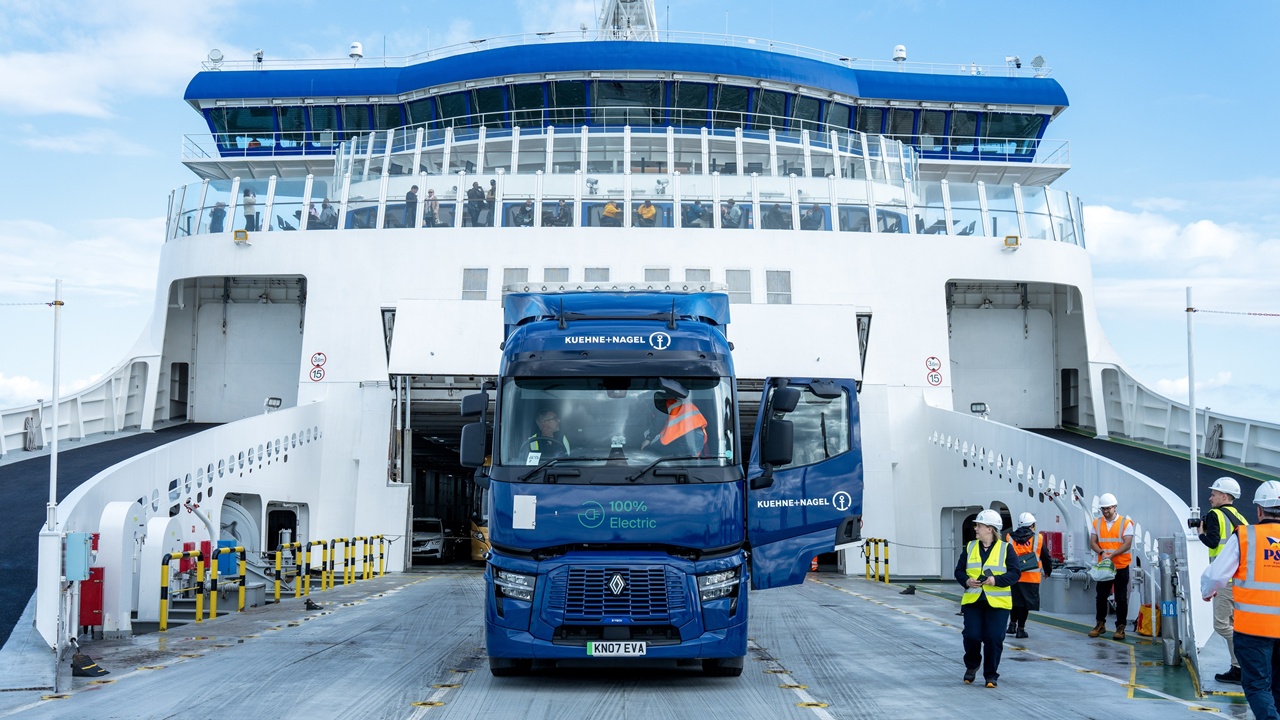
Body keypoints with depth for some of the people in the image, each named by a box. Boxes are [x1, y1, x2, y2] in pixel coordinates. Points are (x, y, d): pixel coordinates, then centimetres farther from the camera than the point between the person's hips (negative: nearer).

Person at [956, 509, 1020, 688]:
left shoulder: (1006, 549, 0)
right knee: (971, 636, -6)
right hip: (973, 601, 2)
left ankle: (991, 675, 12)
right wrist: (966, 581, -11)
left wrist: (996, 580, -21)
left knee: (994, 638, -5)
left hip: (997, 603, -2)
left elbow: (1014, 573, -5)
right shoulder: (970, 548, 10)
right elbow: (959, 571, 10)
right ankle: (971, 666, 22)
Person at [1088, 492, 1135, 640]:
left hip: (1121, 566, -3)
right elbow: (1092, 542, 3)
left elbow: (1127, 544, -12)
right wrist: (1102, 552, -17)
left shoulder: (1125, 523, -6)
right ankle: (1100, 624, 21)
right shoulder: (1097, 523, 6)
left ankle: (1120, 627, 10)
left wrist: (1111, 555, -21)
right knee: (1101, 596, 9)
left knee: (1121, 598, 2)